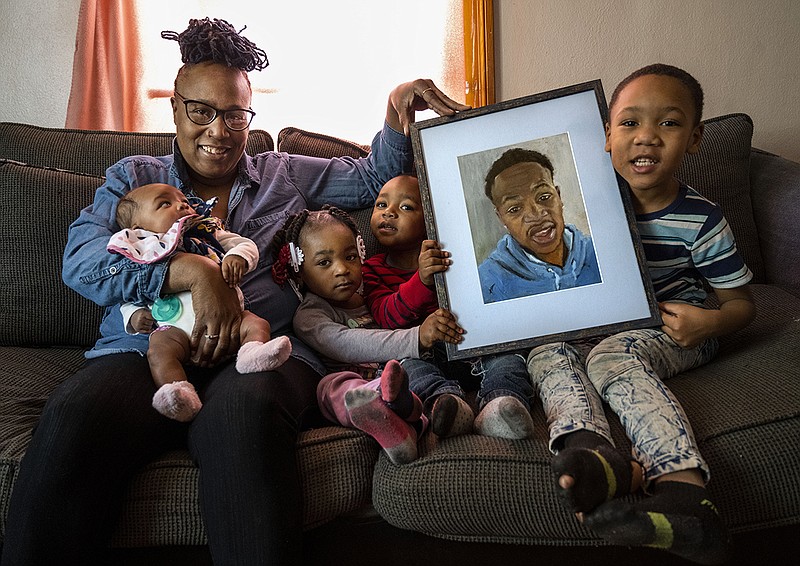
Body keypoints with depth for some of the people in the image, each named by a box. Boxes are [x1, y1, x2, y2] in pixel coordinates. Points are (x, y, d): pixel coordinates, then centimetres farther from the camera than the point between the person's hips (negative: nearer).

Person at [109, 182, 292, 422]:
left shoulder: (211, 234, 27)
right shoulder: (141, 249, 24)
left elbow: (247, 245, 17)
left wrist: (238, 257, -8)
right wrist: (134, 316, 2)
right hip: (175, 325, -2)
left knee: (257, 324, -20)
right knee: (159, 351, -30)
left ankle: (252, 353, -44)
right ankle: (183, 397, -45)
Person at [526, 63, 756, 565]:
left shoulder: (700, 220, -6)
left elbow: (742, 303, 1)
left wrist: (710, 322, -21)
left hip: (675, 333, -4)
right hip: (595, 326, 4)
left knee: (612, 355, -34)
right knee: (546, 350, -26)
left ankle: (685, 491, -48)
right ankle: (588, 453, -51)